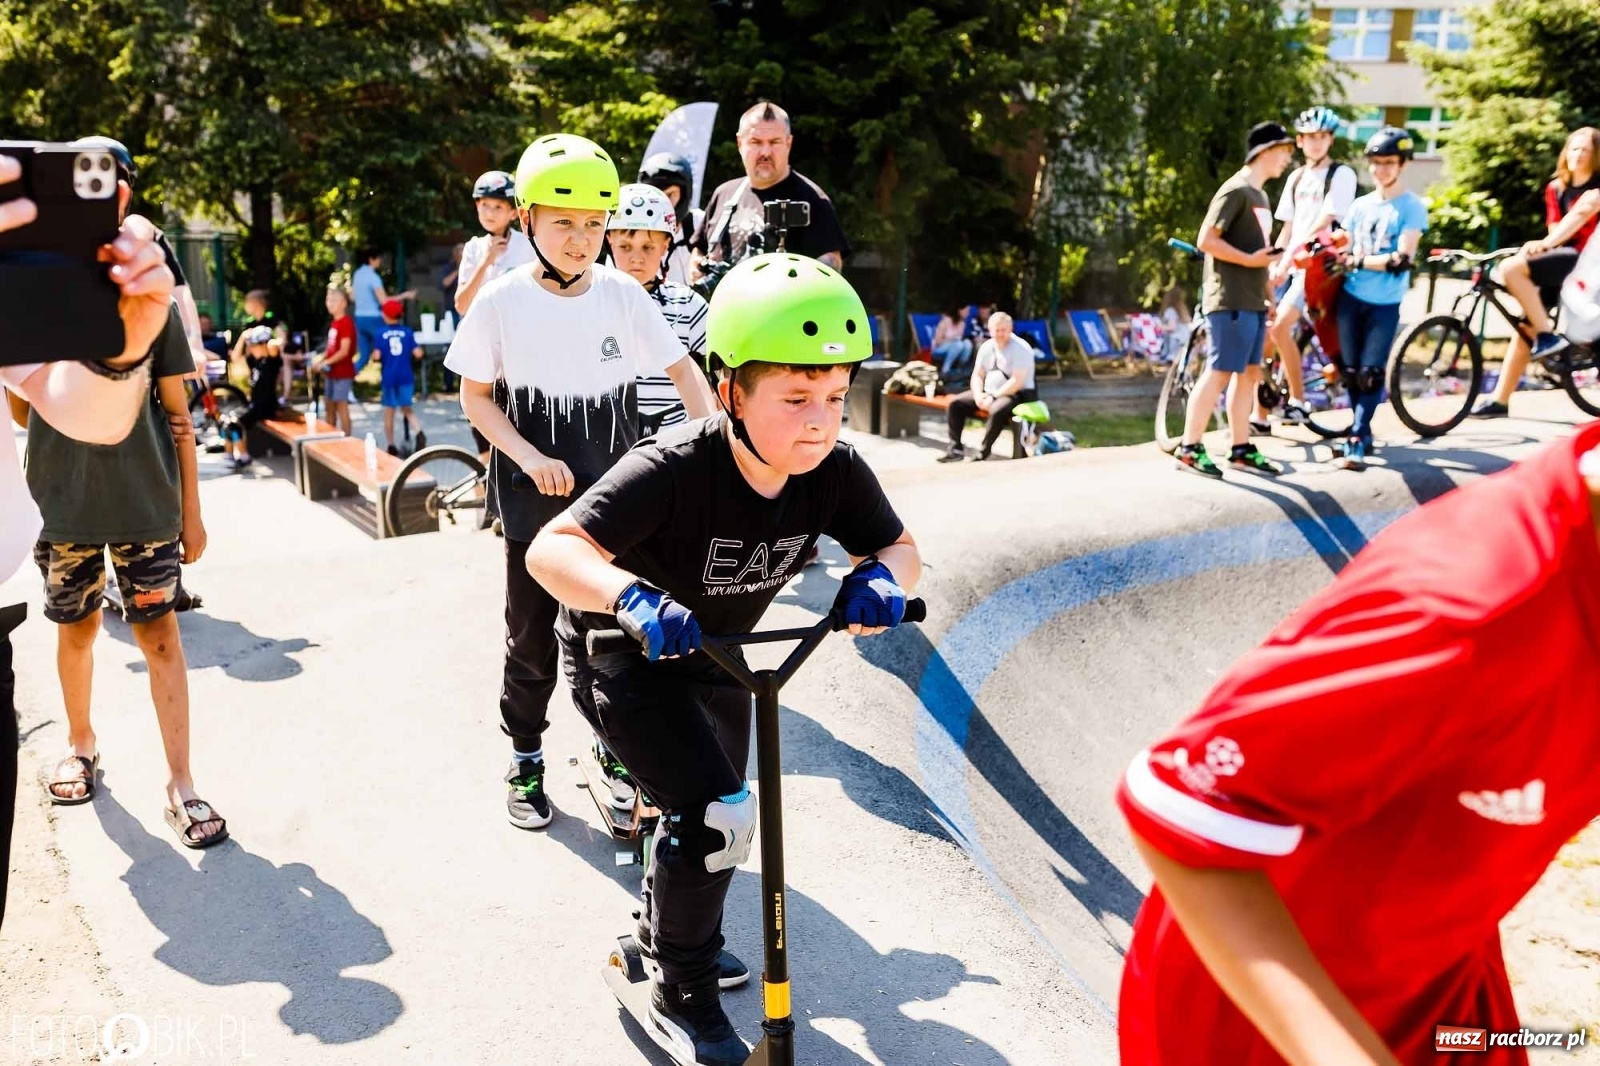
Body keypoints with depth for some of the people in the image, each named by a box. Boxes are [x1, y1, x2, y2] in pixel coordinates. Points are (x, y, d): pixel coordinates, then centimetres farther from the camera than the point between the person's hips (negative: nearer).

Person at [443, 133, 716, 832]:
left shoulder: (624, 296, -4)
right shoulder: (503, 302, -7)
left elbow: (684, 373, -1)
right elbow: (475, 397, 0)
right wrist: (529, 457, -15)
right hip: (537, 502, -1)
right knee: (533, 640, 9)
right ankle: (525, 760, 30)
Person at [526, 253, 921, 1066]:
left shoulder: (835, 472, -21)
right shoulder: (673, 470, -37)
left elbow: (900, 547, -8)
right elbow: (551, 549, -41)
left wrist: (880, 578, -31)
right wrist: (631, 597, -59)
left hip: (713, 656, 6)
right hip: (621, 656, -6)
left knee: (710, 814, 20)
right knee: (717, 816, -18)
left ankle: (669, 930, 52)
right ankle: (682, 995, 8)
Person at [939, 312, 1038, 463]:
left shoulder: (1021, 348, -15)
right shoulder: (987, 347, 6)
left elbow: (1017, 381, -22)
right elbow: (977, 375, 9)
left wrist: (993, 397, -22)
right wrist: (978, 395, -11)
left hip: (1015, 394, -7)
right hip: (989, 393, 7)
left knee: (997, 410, -39)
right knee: (955, 403, -5)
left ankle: (982, 455, -30)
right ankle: (956, 448, -6)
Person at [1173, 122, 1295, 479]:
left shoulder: (1260, 195, 19)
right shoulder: (1236, 190, -10)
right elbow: (1206, 240, -18)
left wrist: (1267, 297, 19)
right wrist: (1250, 259, -21)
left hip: (1252, 301, 10)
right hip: (1231, 301, -10)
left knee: (1249, 374, 10)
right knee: (1219, 373, -9)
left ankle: (1242, 450, 15)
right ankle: (1189, 449, -5)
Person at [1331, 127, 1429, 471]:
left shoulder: (1412, 207, -4)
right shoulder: (1360, 205, 10)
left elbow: (1402, 260, -14)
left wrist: (1357, 261, -14)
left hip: (1385, 304, -4)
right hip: (1350, 297, 4)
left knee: (1370, 373, -9)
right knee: (1350, 371, 6)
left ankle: (1356, 442, -5)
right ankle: (1362, 432, 20)